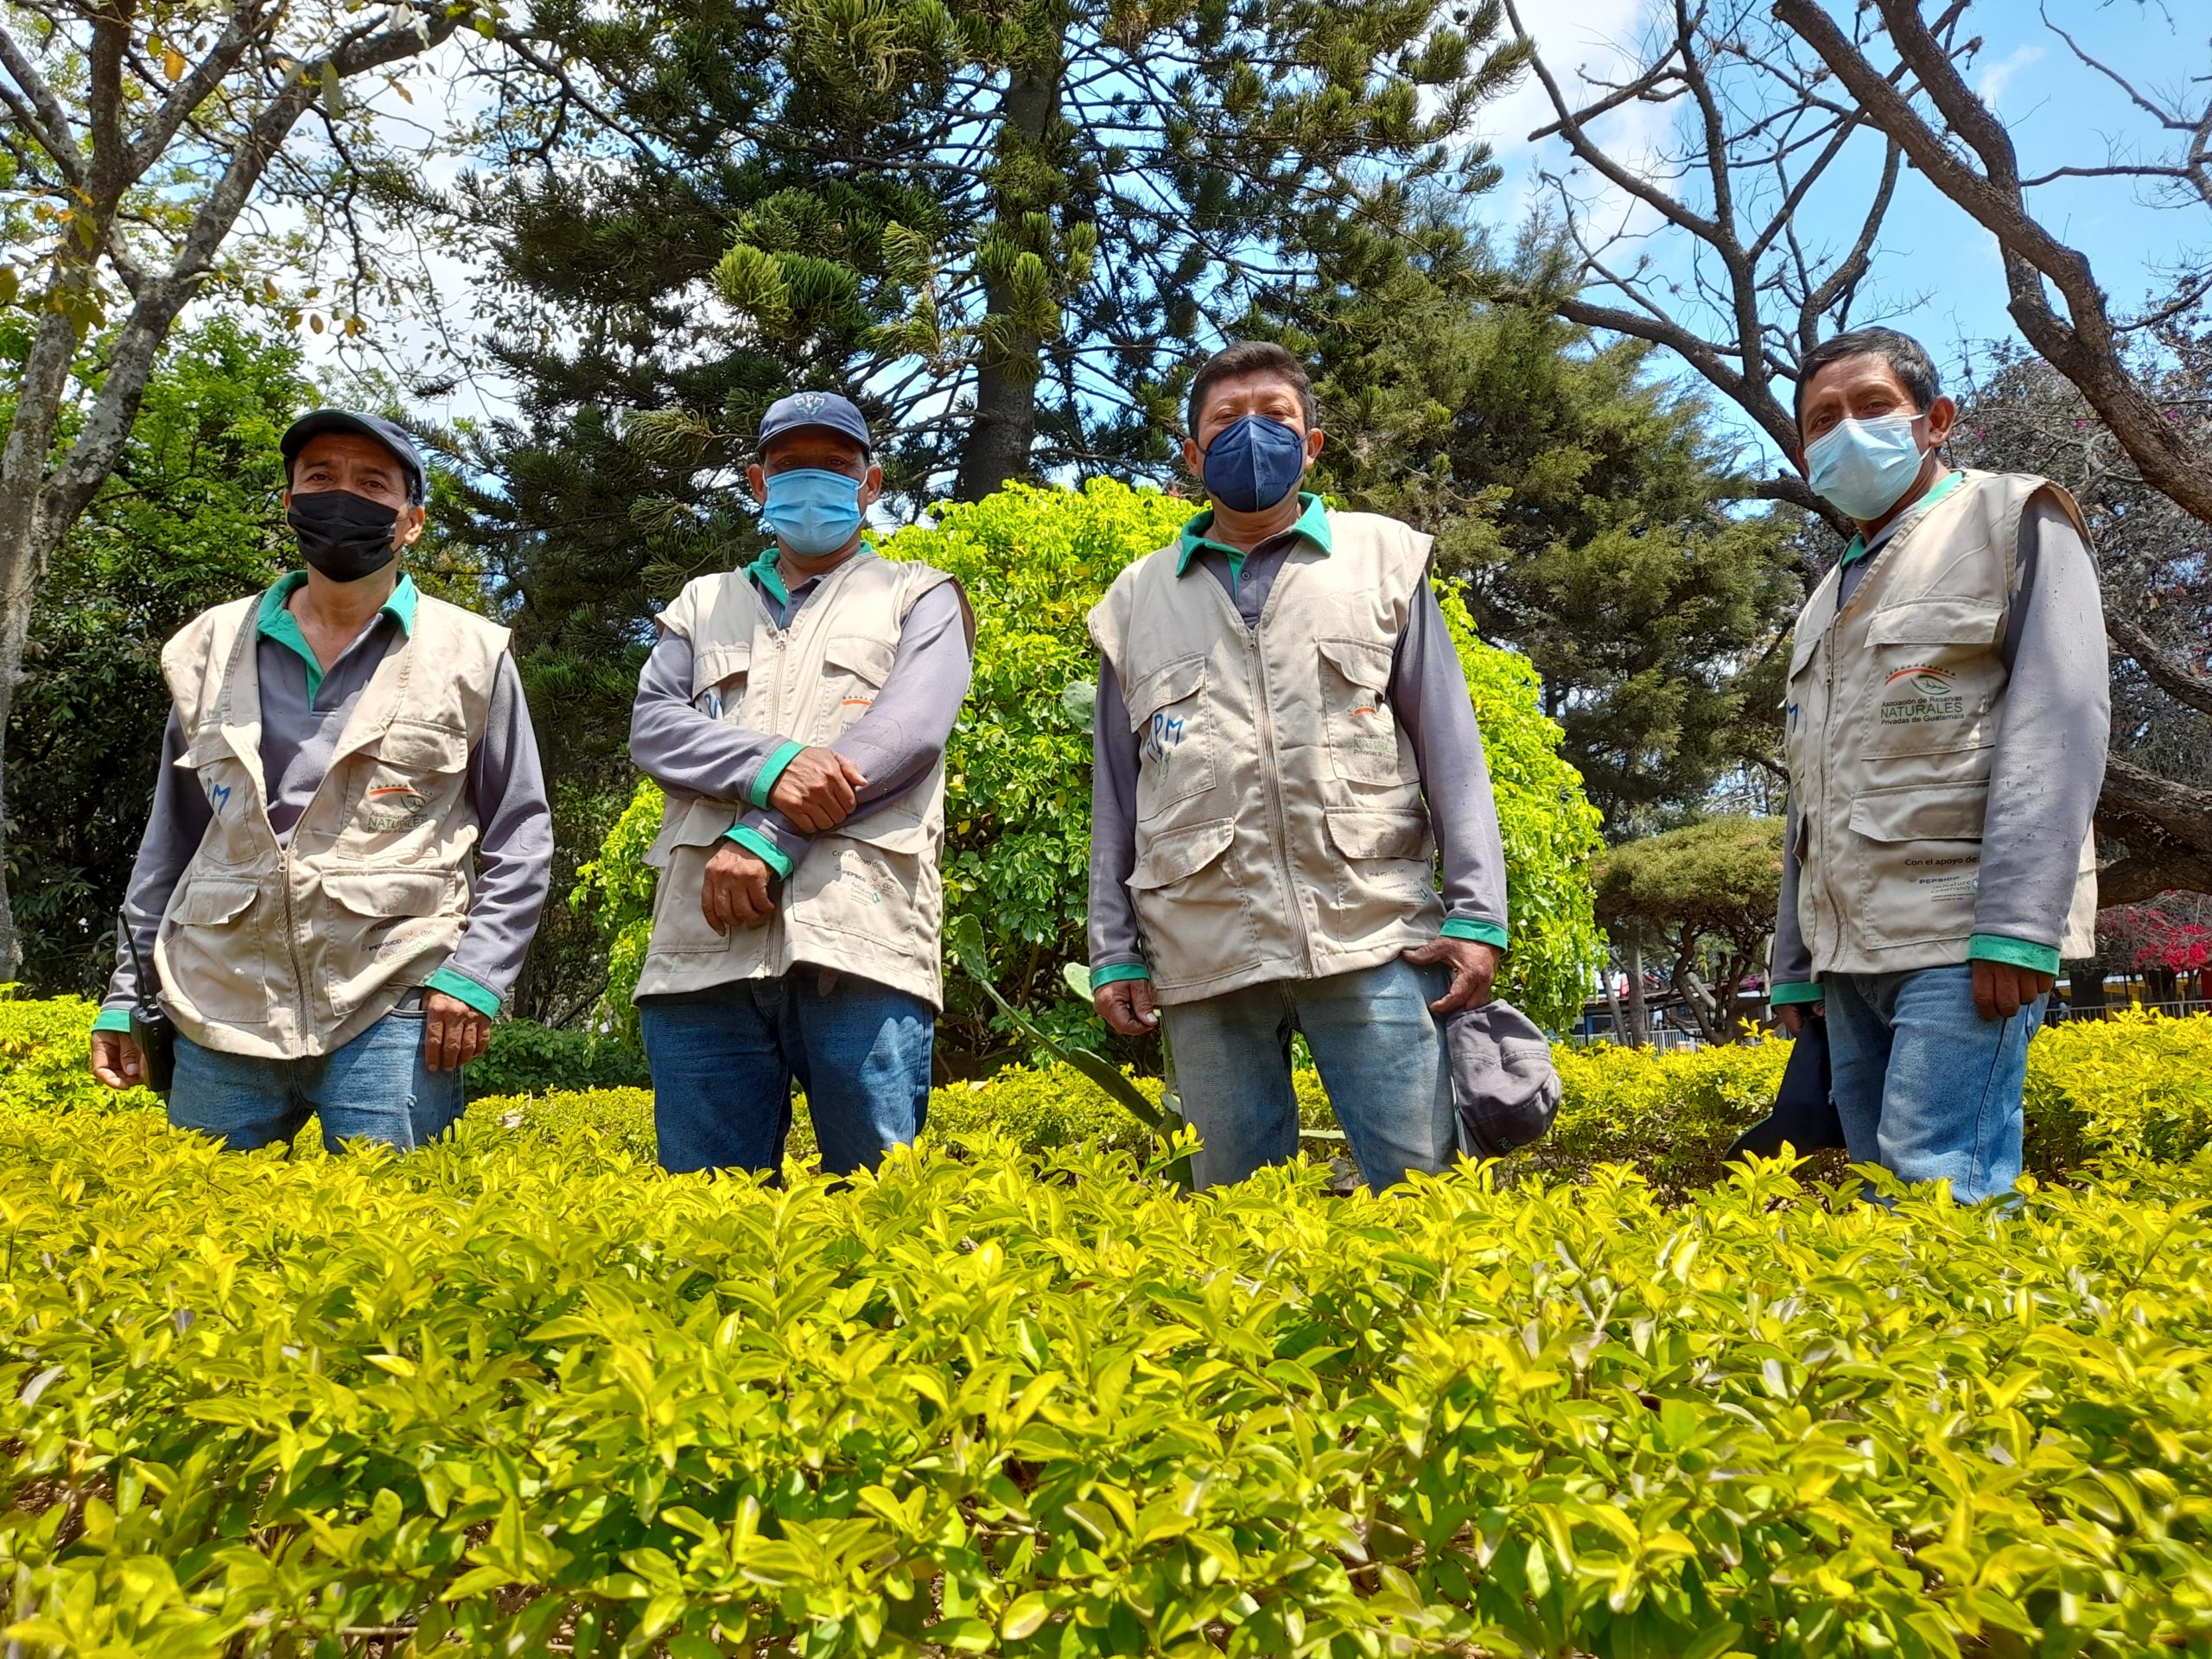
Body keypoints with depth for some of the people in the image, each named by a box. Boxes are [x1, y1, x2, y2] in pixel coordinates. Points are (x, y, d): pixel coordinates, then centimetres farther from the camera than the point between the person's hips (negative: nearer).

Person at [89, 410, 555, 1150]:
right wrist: (127, 994, 15)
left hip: (394, 1010, -3)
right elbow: (172, 839, 19)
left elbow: (520, 840, 4)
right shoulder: (211, 647, 14)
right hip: (222, 1012, 3)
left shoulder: (471, 654, 5)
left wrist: (476, 976, -9)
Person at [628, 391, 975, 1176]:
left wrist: (767, 834, -12)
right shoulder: (703, 604, 26)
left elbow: (910, 729, -2)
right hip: (704, 945, 3)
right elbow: (652, 725, 9)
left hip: (858, 940, -3)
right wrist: (769, 767, -12)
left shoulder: (920, 597, 17)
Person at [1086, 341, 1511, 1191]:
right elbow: (1116, 794, 16)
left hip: (1373, 938, -1)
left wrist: (1477, 916, -2)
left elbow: (1449, 748, 7)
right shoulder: (1137, 598, 17)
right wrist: (1113, 953, 10)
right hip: (1204, 956, 2)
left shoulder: (1381, 558, 12)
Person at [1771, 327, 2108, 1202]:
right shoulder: (1828, 605, 25)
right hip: (1851, 950, 7)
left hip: (1964, 934, -7)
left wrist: (2018, 923, -20)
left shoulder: (2011, 519, 5)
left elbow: (2060, 721, -9)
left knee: (1938, 1191, -17)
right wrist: (1795, 967, 17)